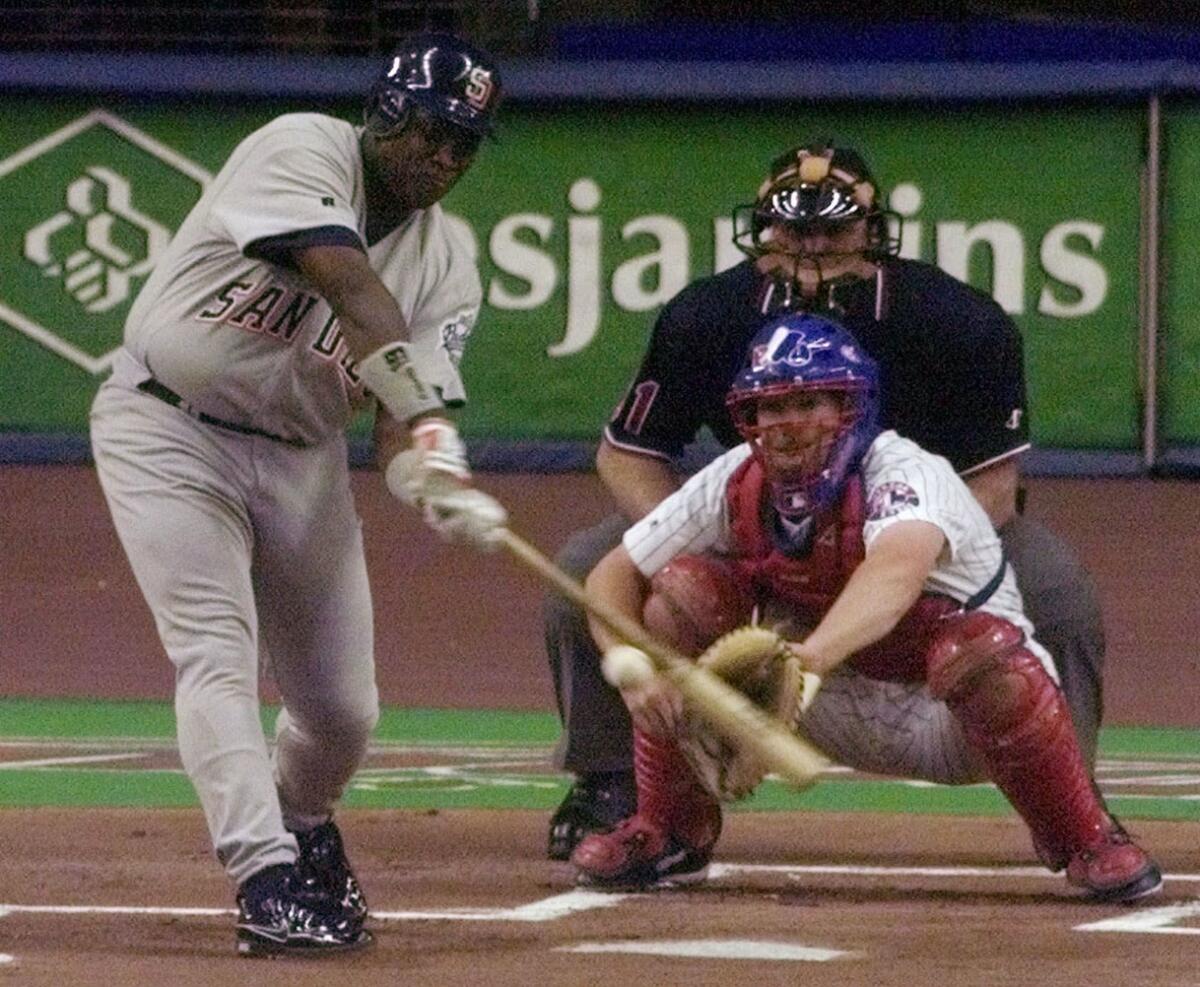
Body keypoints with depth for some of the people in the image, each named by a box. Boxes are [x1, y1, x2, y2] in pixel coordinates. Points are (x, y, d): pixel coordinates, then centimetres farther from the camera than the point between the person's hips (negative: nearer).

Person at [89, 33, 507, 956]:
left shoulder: (448, 265, -3)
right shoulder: (301, 151, -18)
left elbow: (398, 425, -12)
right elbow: (354, 291, -33)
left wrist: (427, 473, -35)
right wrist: (426, 426, -43)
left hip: (302, 457, 5)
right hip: (167, 433, -5)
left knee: (344, 707, 6)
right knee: (217, 651, -21)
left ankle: (303, 823, 38)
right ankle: (267, 880, -25)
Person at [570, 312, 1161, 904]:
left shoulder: (904, 473, -29)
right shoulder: (736, 485, -11)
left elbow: (899, 566, -53)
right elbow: (613, 575, -5)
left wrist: (808, 657, -72)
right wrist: (631, 666, -28)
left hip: (953, 722, -5)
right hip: (844, 711, 5)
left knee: (981, 646, -39)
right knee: (681, 590, -12)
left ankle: (1085, 840, -16)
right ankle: (669, 833, 2)